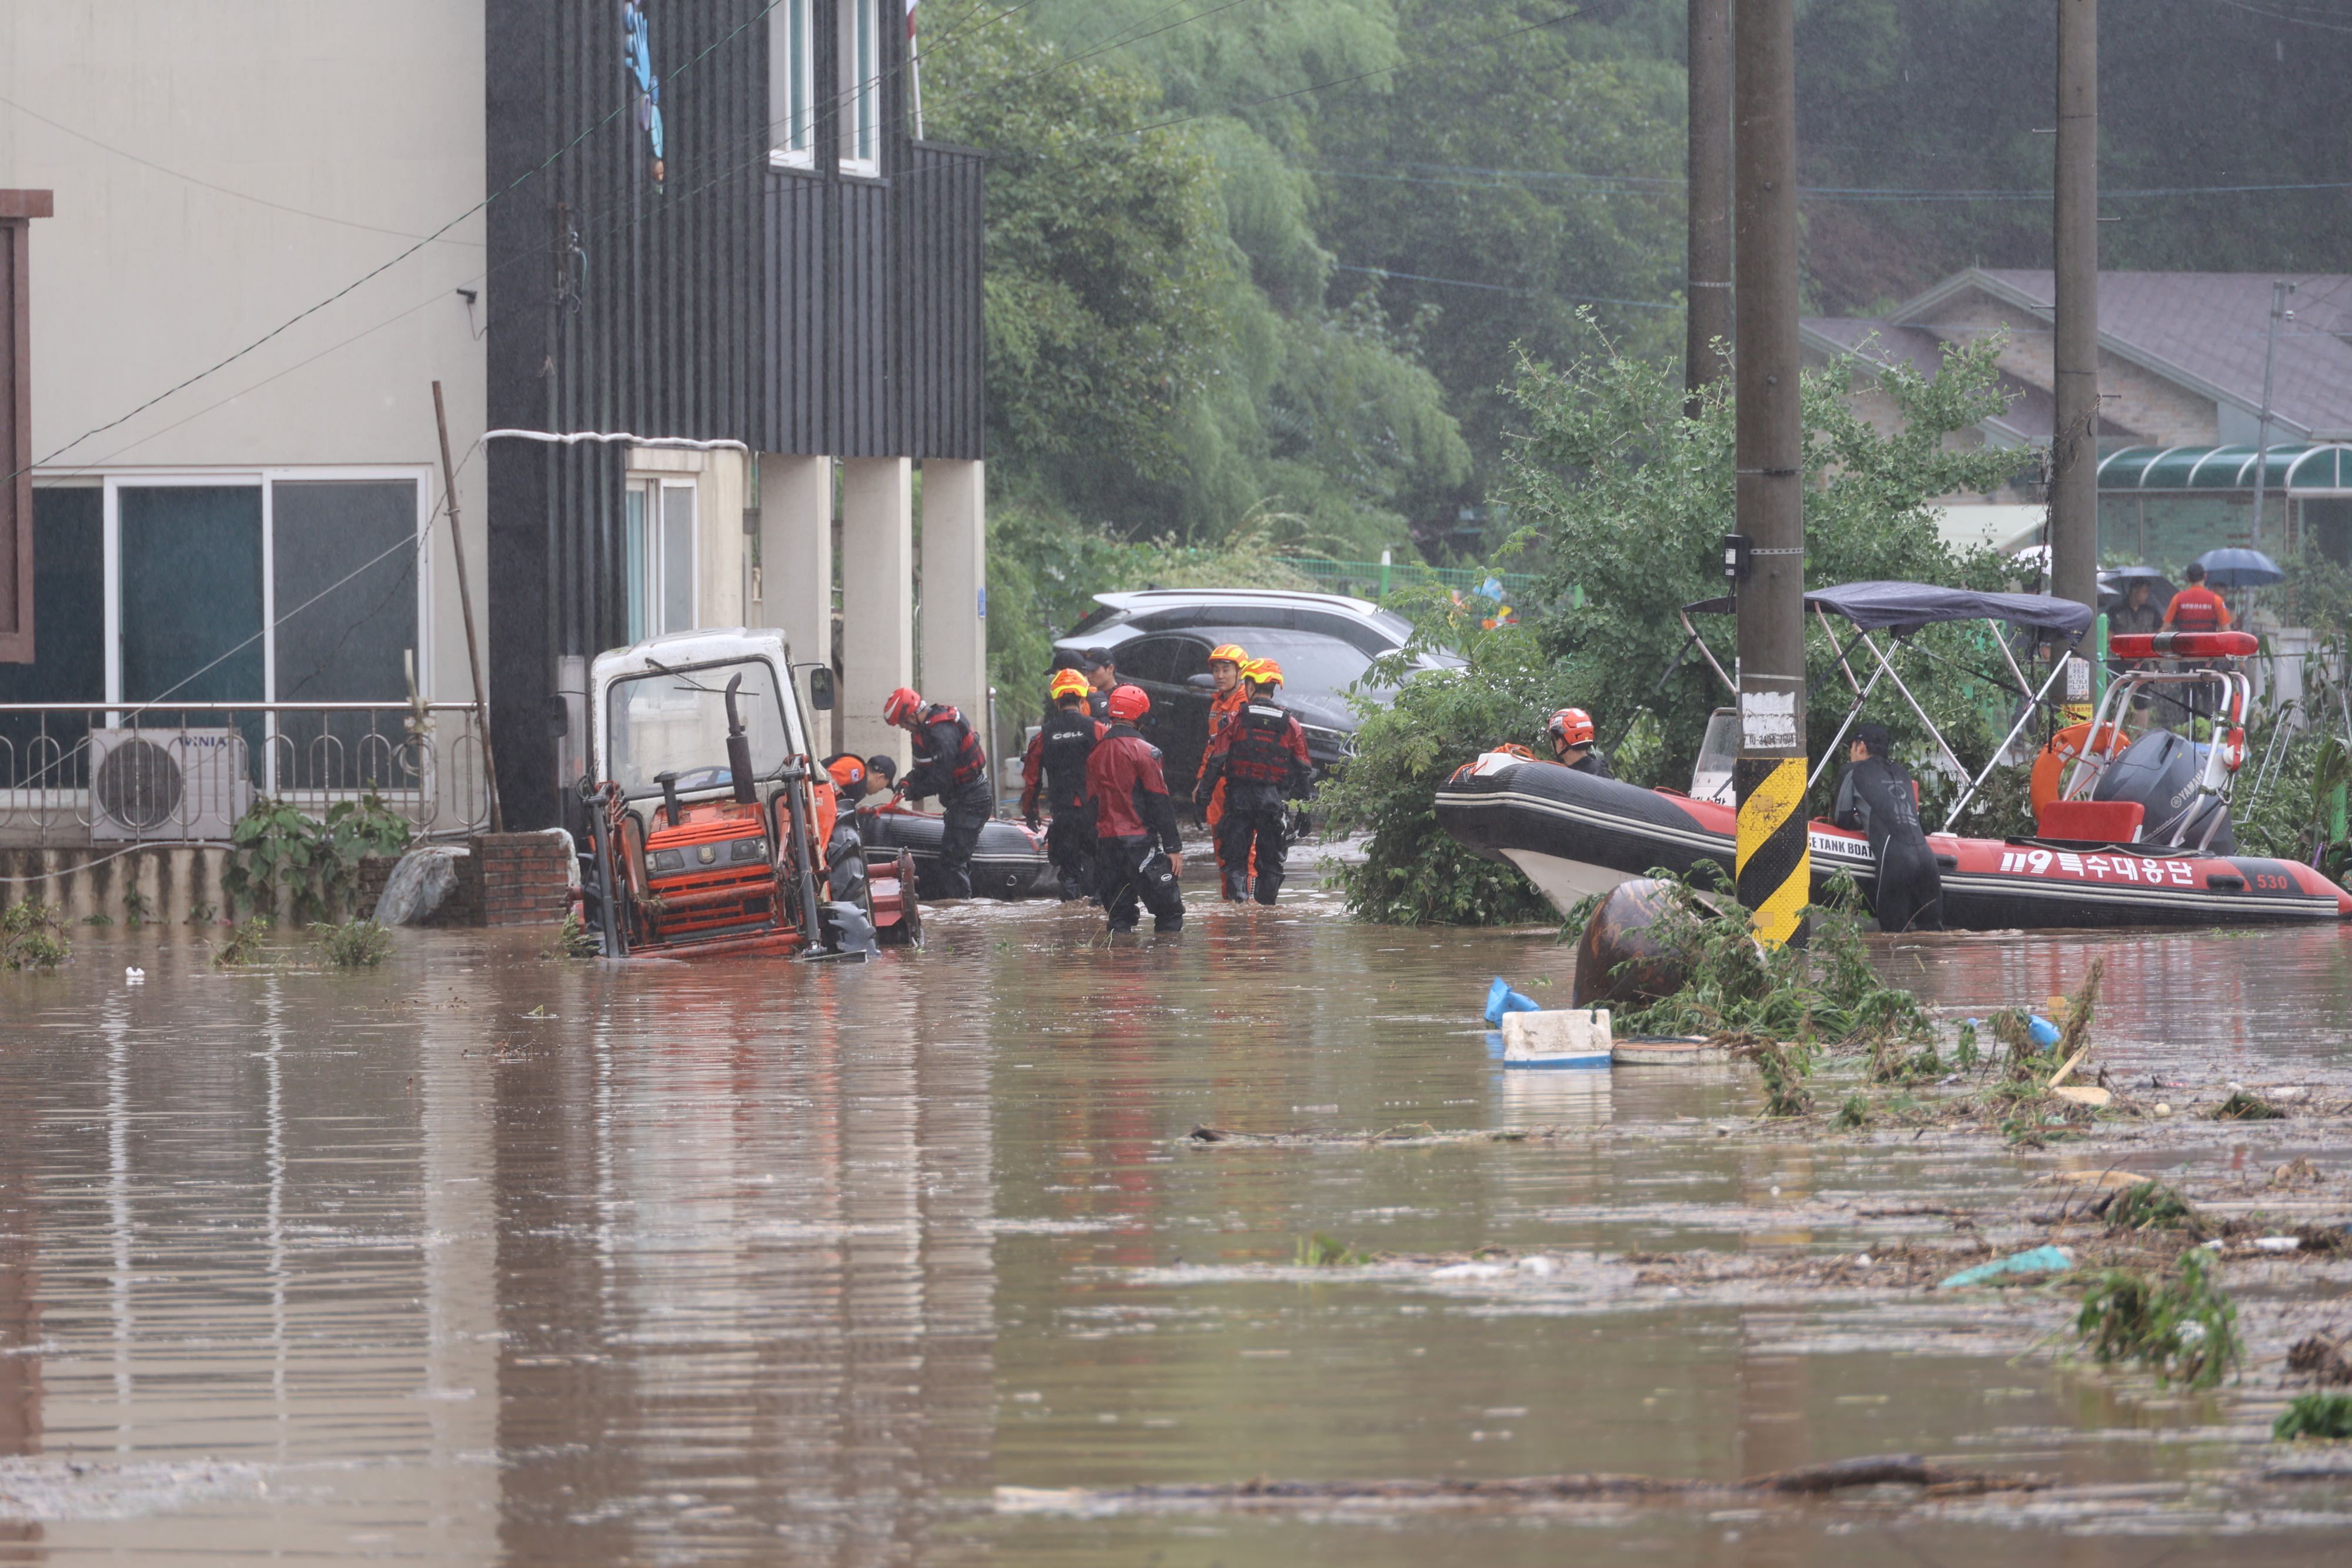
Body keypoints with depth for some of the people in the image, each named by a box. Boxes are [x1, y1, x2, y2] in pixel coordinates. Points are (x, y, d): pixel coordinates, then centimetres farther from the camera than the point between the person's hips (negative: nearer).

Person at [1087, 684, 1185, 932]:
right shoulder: (1144, 751, -8)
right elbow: (1160, 803, -11)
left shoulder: (1096, 754, 10)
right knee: (1170, 912, -3)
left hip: (1106, 843, 6)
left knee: (1119, 917, 10)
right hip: (1140, 842, -6)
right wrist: (1173, 847, -8)